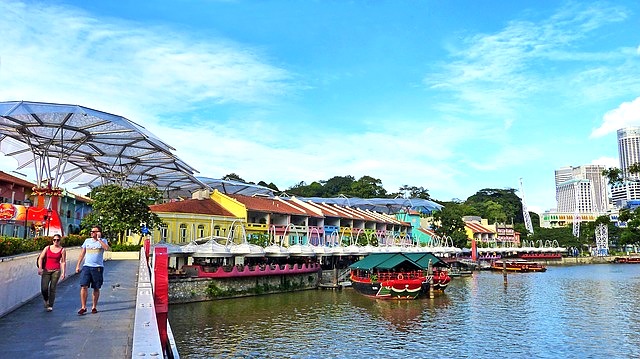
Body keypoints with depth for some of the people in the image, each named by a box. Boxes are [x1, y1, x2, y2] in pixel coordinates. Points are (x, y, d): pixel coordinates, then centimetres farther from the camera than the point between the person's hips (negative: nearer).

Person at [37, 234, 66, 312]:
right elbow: (40, 258, 5)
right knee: (44, 288, -7)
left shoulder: (62, 250, 2)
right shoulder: (47, 248, 7)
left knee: (52, 288, -3)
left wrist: (63, 272, -5)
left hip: (56, 271, -1)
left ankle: (50, 306, 6)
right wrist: (40, 268, -7)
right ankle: (46, 300, 24)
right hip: (46, 270, 2)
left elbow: (63, 262, 1)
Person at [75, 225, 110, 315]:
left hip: (98, 267, -2)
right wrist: (78, 265, 12)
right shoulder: (87, 241, 12)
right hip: (86, 266, 2)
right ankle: (83, 307, 1)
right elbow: (82, 254, 17)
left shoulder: (103, 241, 2)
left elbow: (107, 248, -20)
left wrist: (99, 239, -14)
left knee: (96, 288, 6)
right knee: (84, 287, -8)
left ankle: (94, 307, 17)